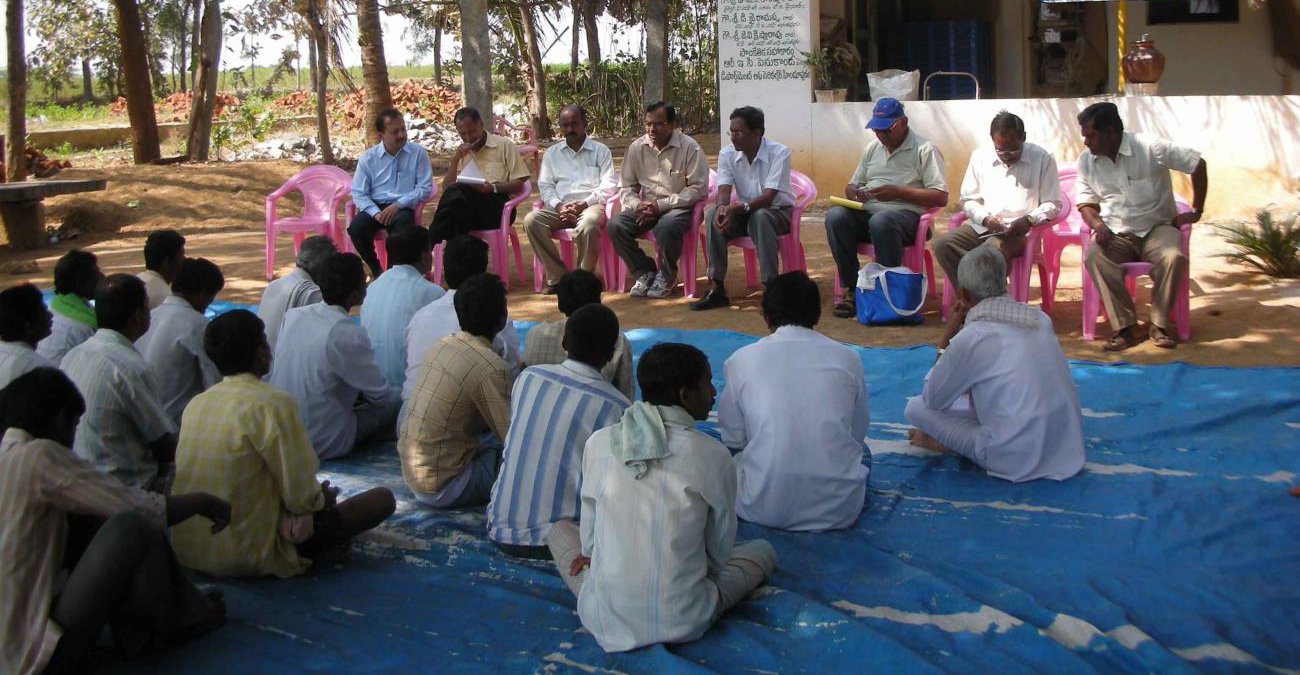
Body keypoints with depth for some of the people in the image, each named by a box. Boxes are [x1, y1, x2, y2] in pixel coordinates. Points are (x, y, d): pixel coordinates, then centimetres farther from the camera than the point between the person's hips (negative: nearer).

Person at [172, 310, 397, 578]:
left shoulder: (195, 404, 3)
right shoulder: (273, 404, -19)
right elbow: (301, 494, -19)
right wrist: (322, 497, 5)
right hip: (248, 558, -7)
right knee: (382, 498, 0)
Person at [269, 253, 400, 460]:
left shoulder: (293, 315, -1)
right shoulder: (348, 335, -22)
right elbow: (381, 396, -12)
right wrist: (396, 396, 12)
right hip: (322, 445, -7)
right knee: (393, 404, 5)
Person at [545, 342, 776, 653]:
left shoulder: (599, 443, -6)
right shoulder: (714, 456, -12)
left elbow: (589, 538, 4)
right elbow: (720, 550, 0)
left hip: (605, 619, 1)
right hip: (683, 623, -1)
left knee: (560, 529, 29)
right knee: (762, 550, 23)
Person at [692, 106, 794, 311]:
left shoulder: (779, 153, -19)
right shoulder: (727, 154, -4)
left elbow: (768, 197, -27)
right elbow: (724, 191, -14)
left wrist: (738, 208, -43)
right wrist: (722, 207, -39)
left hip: (778, 211, -4)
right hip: (745, 212, 4)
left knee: (759, 217, -38)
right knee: (712, 215, -24)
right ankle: (717, 288, -22)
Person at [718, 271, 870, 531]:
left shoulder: (742, 360, 0)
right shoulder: (847, 358, 3)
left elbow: (733, 439, 8)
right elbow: (858, 432, 13)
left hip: (763, 508, 0)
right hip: (838, 509, 0)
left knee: (732, 459, 33)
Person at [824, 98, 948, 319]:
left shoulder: (925, 150, 1)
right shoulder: (872, 150, 21)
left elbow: (941, 197, -7)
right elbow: (850, 186, 27)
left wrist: (898, 192, -14)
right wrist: (855, 193, 0)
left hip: (906, 214, -6)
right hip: (867, 212, 6)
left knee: (881, 221, -40)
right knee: (835, 216, -25)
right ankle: (851, 290, -23)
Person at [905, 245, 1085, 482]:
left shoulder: (971, 337, -14)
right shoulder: (1040, 318, 4)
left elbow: (932, 399, -1)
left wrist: (947, 338, 5)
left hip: (1018, 461, -7)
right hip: (1068, 449, 7)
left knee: (916, 407, 5)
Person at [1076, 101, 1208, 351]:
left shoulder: (1150, 147, -13)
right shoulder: (1086, 161, -1)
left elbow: (1197, 164, -6)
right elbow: (1086, 203, 7)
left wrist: (1196, 211, -2)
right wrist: (1098, 225, -16)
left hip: (1157, 228, -2)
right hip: (1115, 234, 2)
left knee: (1173, 258, -34)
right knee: (1093, 257, -31)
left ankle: (1160, 324, -15)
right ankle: (1124, 326, -23)